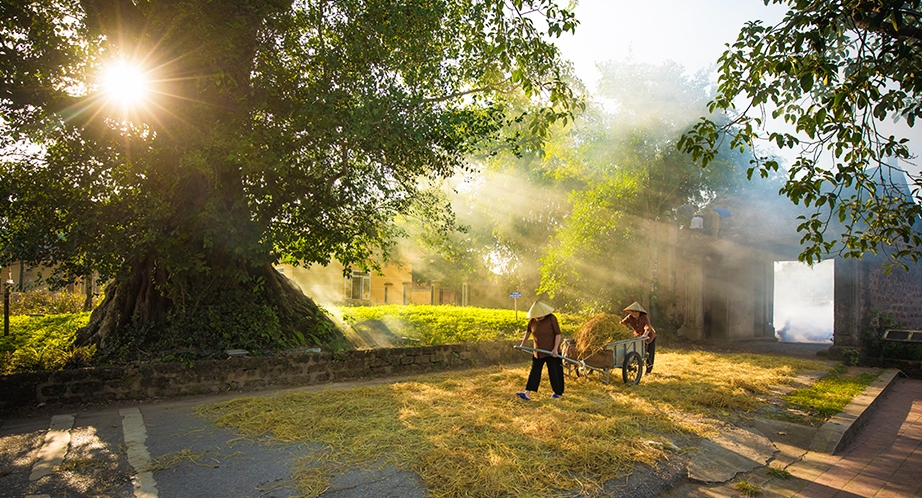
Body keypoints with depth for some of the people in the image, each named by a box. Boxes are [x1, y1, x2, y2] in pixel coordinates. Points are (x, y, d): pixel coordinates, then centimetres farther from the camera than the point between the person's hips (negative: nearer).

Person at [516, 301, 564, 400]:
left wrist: (555, 349, -19)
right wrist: (523, 344, 18)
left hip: (551, 351, -4)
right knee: (534, 372, 1)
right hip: (538, 351, 4)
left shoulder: (551, 319, -15)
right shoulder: (532, 320, -2)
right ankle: (527, 393, -2)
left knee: (554, 372, 6)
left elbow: (558, 334, -13)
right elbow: (528, 331, 16)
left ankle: (558, 392, 24)